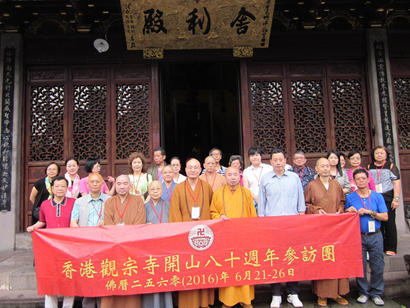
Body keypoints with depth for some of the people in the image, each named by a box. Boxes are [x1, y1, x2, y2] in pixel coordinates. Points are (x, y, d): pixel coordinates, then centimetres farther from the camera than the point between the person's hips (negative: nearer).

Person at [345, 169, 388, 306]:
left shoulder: (377, 196, 4)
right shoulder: (350, 198, 2)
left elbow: (385, 217, -2)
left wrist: (369, 212, -14)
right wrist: (349, 212, -12)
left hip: (375, 236, 1)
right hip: (358, 237, 0)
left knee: (377, 266, 4)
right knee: (360, 265, 4)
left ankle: (376, 293, 19)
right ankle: (363, 292, 19)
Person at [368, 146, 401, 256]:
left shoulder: (391, 166, 3)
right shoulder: (369, 167, 11)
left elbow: (396, 183, -2)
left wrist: (396, 199, -9)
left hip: (388, 198, -2)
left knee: (389, 223, 1)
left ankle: (391, 248, 11)